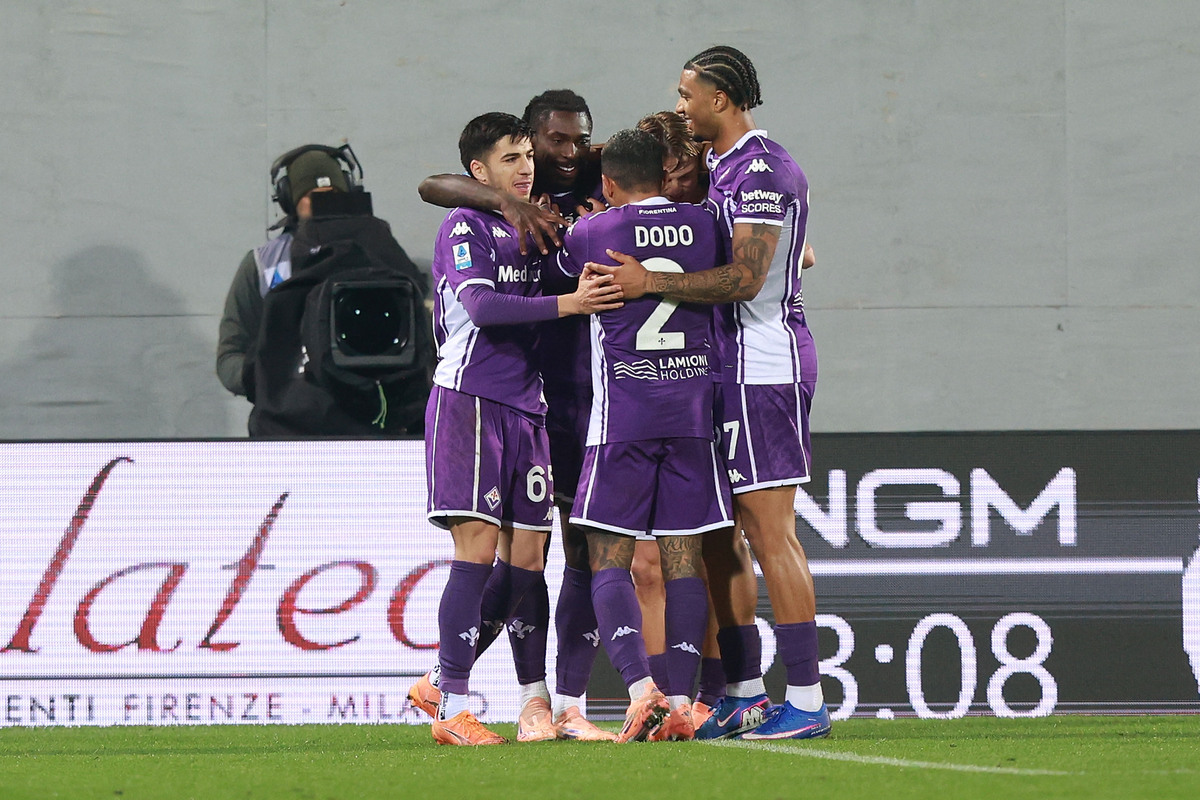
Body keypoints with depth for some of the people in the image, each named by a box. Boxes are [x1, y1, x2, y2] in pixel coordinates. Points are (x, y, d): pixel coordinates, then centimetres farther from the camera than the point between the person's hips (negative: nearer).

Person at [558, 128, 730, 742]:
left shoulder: (590, 234, -3)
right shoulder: (704, 225, 5)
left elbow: (558, 258, 19)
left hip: (622, 415, -3)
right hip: (694, 413, 3)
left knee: (608, 563, 1)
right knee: (682, 562, 5)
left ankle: (641, 686, -19)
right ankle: (680, 704, -3)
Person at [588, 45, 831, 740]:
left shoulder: (764, 172, -14)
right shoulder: (714, 167, 17)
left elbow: (744, 278, -21)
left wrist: (650, 282, -22)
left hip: (763, 364, -10)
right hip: (723, 366, 10)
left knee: (772, 533, -9)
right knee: (716, 535, 11)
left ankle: (807, 701, -8)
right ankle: (745, 694, 16)